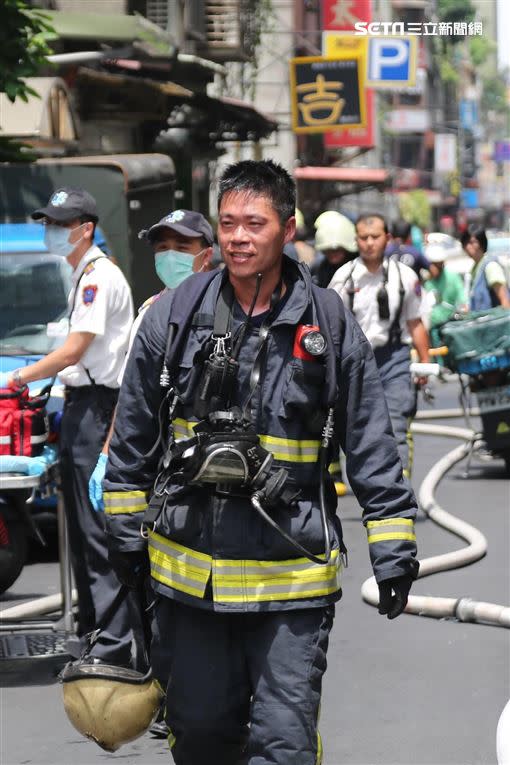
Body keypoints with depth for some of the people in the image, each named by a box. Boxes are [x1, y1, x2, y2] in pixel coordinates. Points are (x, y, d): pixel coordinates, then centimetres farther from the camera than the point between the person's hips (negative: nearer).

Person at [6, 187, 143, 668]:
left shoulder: (100, 277, -15)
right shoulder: (84, 276, 17)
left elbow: (74, 350, -18)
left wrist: (17, 378, -11)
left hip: (96, 406, -10)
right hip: (81, 404, 10)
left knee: (100, 529, -11)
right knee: (81, 526, 16)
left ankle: (117, 642, -12)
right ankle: (91, 629, 24)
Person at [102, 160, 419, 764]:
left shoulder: (330, 326, -2)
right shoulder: (174, 316, 1)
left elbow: (372, 446, 4)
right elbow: (132, 436, 12)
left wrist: (393, 547, 2)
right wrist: (126, 529, 13)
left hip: (291, 574, -2)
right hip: (188, 568, 2)